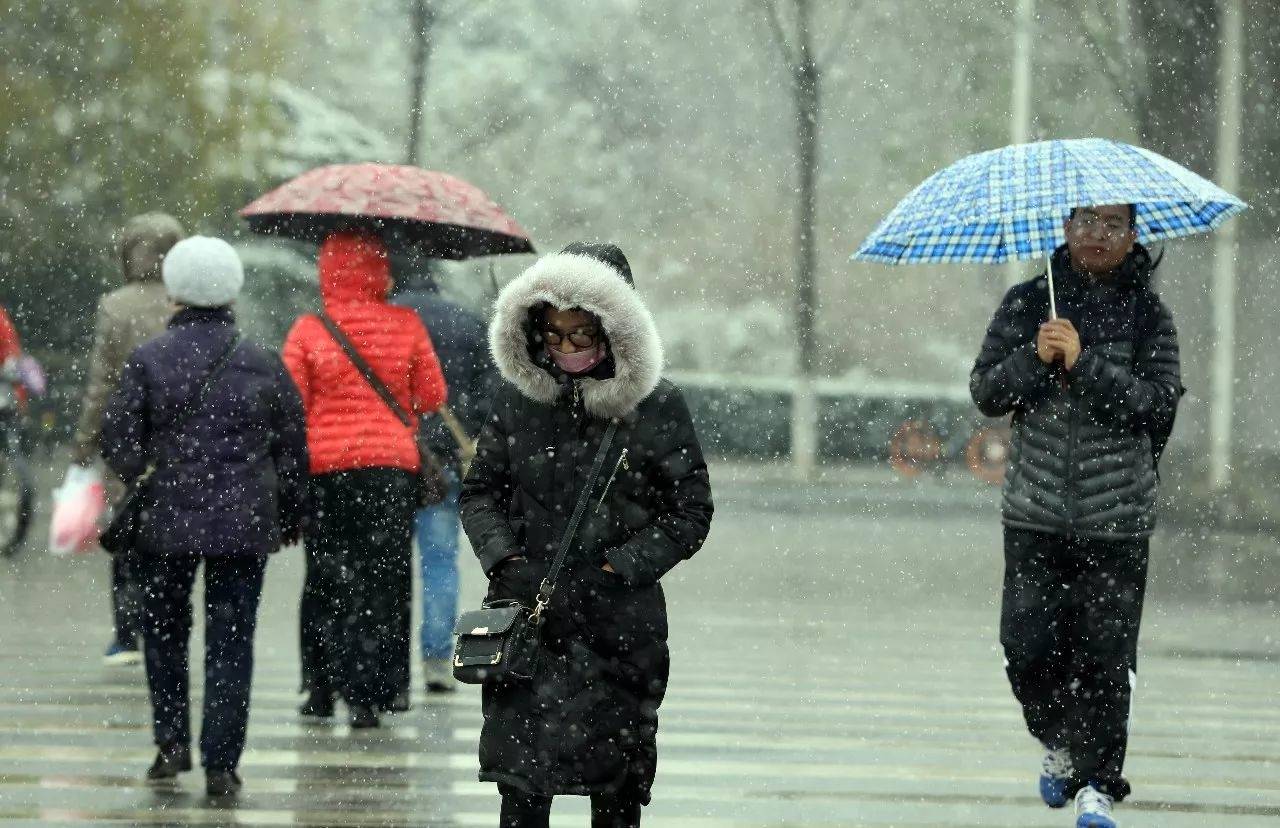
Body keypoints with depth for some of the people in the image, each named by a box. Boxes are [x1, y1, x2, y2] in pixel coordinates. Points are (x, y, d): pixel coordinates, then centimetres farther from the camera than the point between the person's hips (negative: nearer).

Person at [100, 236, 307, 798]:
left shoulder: (148, 361, -5)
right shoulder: (264, 367, 1)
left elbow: (118, 441, -7)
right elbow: (292, 451, 7)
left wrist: (139, 479, 11)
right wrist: (292, 516, 18)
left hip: (168, 520, -1)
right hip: (246, 527, 1)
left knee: (164, 628, 17)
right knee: (231, 640, 3)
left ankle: (172, 740, 9)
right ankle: (221, 765, -1)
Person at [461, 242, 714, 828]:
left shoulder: (657, 407, -2)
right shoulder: (518, 399, 4)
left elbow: (690, 514, 1)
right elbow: (480, 492, 12)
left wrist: (614, 571, -10)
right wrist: (504, 561, -5)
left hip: (620, 629, -1)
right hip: (526, 622, 1)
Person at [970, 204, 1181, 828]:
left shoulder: (1147, 314, 2)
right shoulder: (1028, 303, 7)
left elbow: (1158, 404, -8)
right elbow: (985, 391, 3)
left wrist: (1084, 362, -17)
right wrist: (1033, 358, -15)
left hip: (1117, 520, -2)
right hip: (1036, 516, 2)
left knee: (1106, 655, -4)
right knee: (1027, 648, -1)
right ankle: (1061, 745, 26)